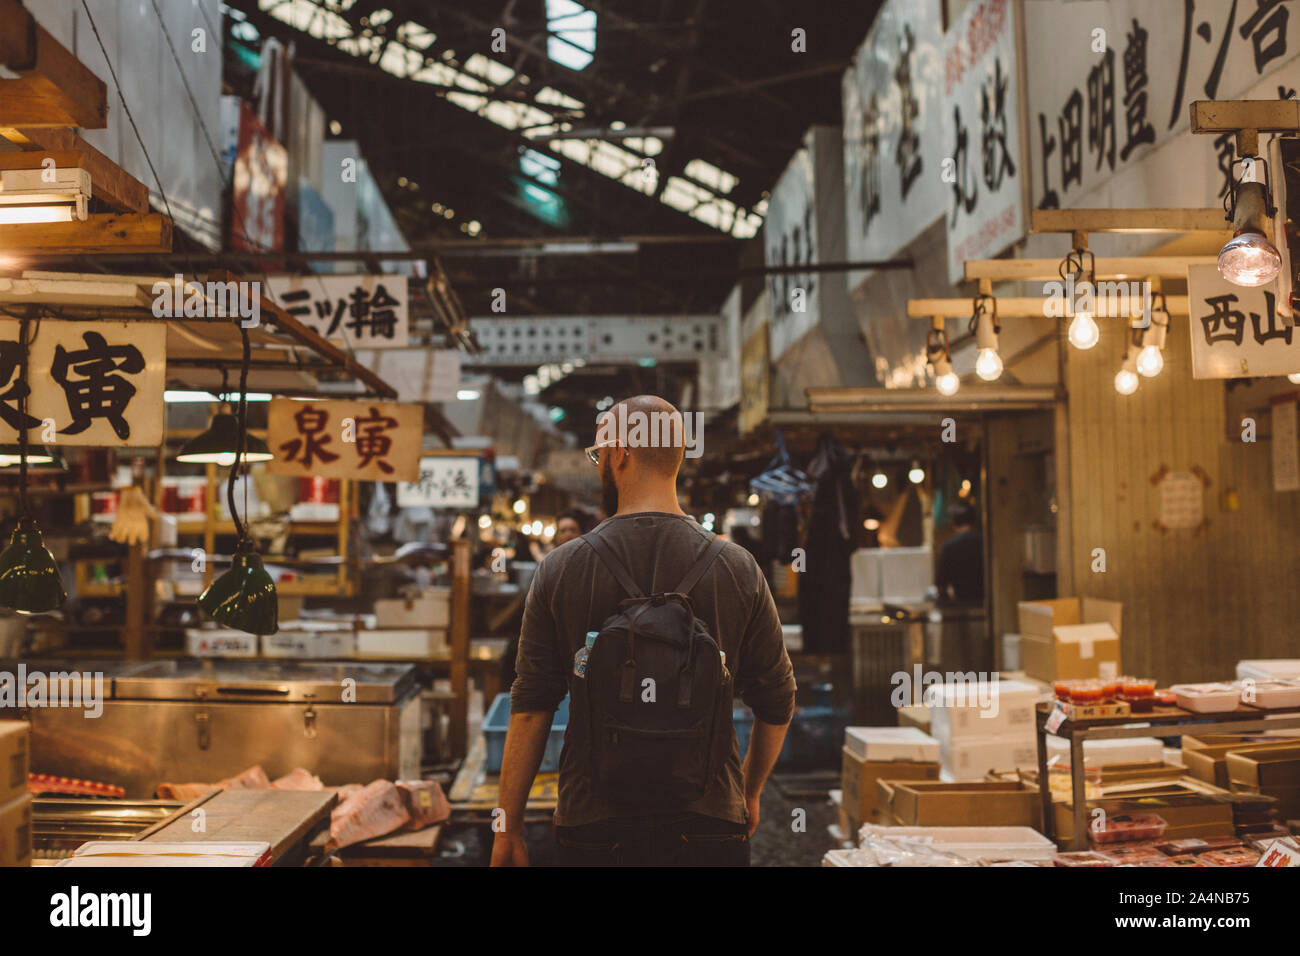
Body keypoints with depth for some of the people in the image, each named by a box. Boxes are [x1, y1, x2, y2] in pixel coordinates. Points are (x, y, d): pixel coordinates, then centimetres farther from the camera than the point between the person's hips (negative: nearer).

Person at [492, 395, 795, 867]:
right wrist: (749, 794, 20)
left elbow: (530, 709, -5)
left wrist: (509, 827, 4)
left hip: (593, 828, 0)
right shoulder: (738, 568, -3)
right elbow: (777, 706, 3)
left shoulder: (561, 568, -5)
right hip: (708, 826, 1)